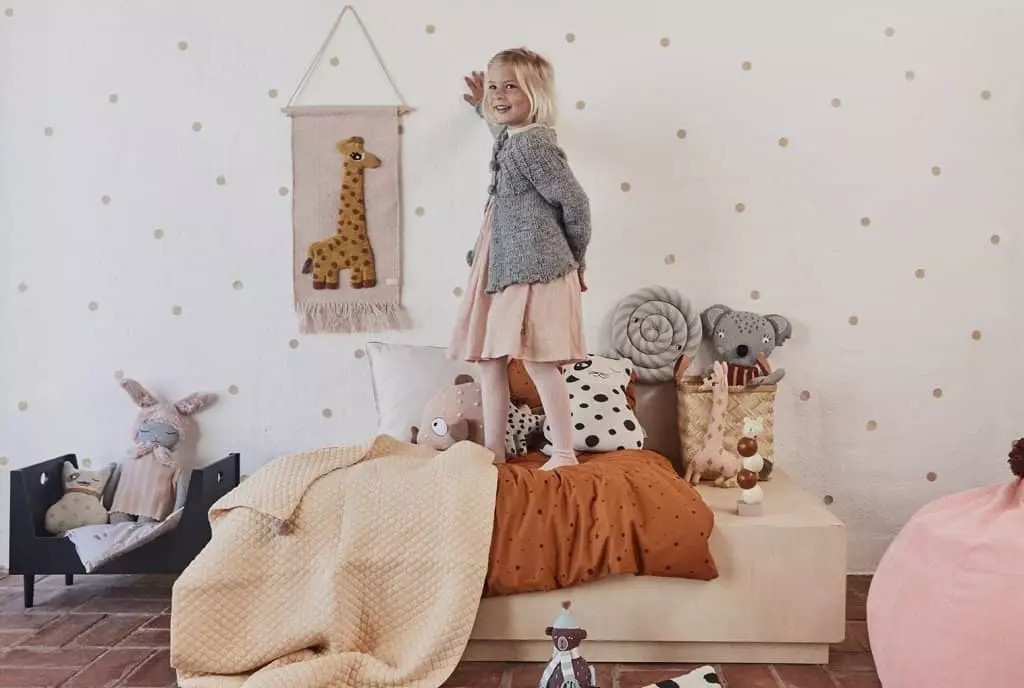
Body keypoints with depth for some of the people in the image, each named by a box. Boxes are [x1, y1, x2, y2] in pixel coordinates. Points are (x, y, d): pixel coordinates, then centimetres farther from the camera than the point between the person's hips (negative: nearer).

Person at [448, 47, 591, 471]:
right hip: (500, 268, 10)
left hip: (533, 269, -10)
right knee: (488, 360, 10)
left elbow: (575, 201, -13)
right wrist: (482, 107, 37)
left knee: (539, 362, -6)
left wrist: (574, 259, -1)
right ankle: (493, 453, 19)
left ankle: (565, 454, 6)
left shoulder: (532, 143, -13)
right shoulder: (510, 137, 14)